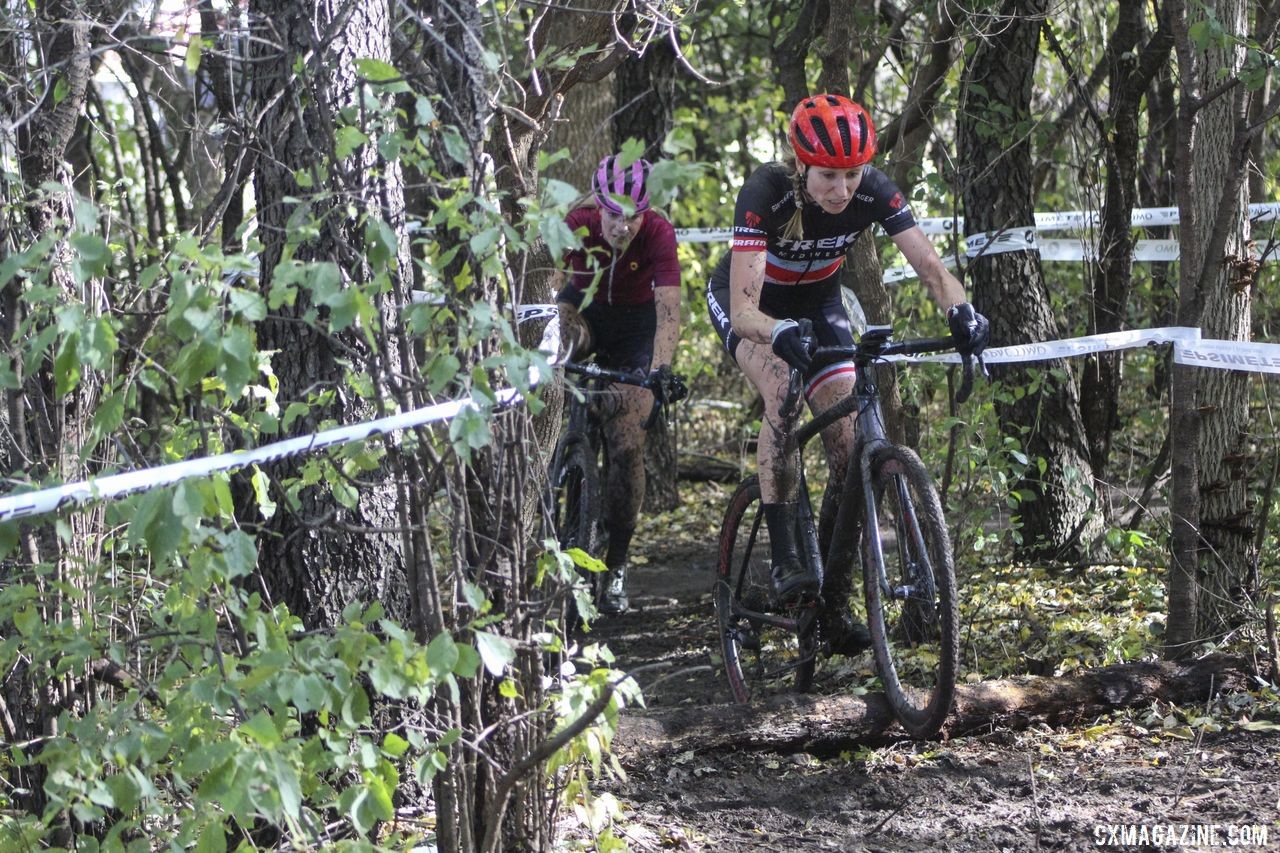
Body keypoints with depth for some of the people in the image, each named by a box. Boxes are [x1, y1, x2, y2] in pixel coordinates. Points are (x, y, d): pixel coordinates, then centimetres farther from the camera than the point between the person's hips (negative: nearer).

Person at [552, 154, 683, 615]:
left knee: (627, 446, -10)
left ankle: (616, 565, 2)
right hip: (585, 310, 1)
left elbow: (669, 309, -37)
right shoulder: (576, 225, -26)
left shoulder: (658, 233, -29)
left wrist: (659, 370, -50)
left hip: (634, 326, -1)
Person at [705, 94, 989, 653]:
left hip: (818, 302, 4)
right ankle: (784, 559, -28)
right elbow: (744, 309, -43)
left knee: (849, 445, -9)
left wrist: (960, 311, -48)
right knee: (782, 388, -34)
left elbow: (929, 266, -27)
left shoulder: (874, 192, -26)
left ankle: (834, 604, 2)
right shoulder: (765, 194, -36)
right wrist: (780, 333, -63)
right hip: (749, 304, -4)